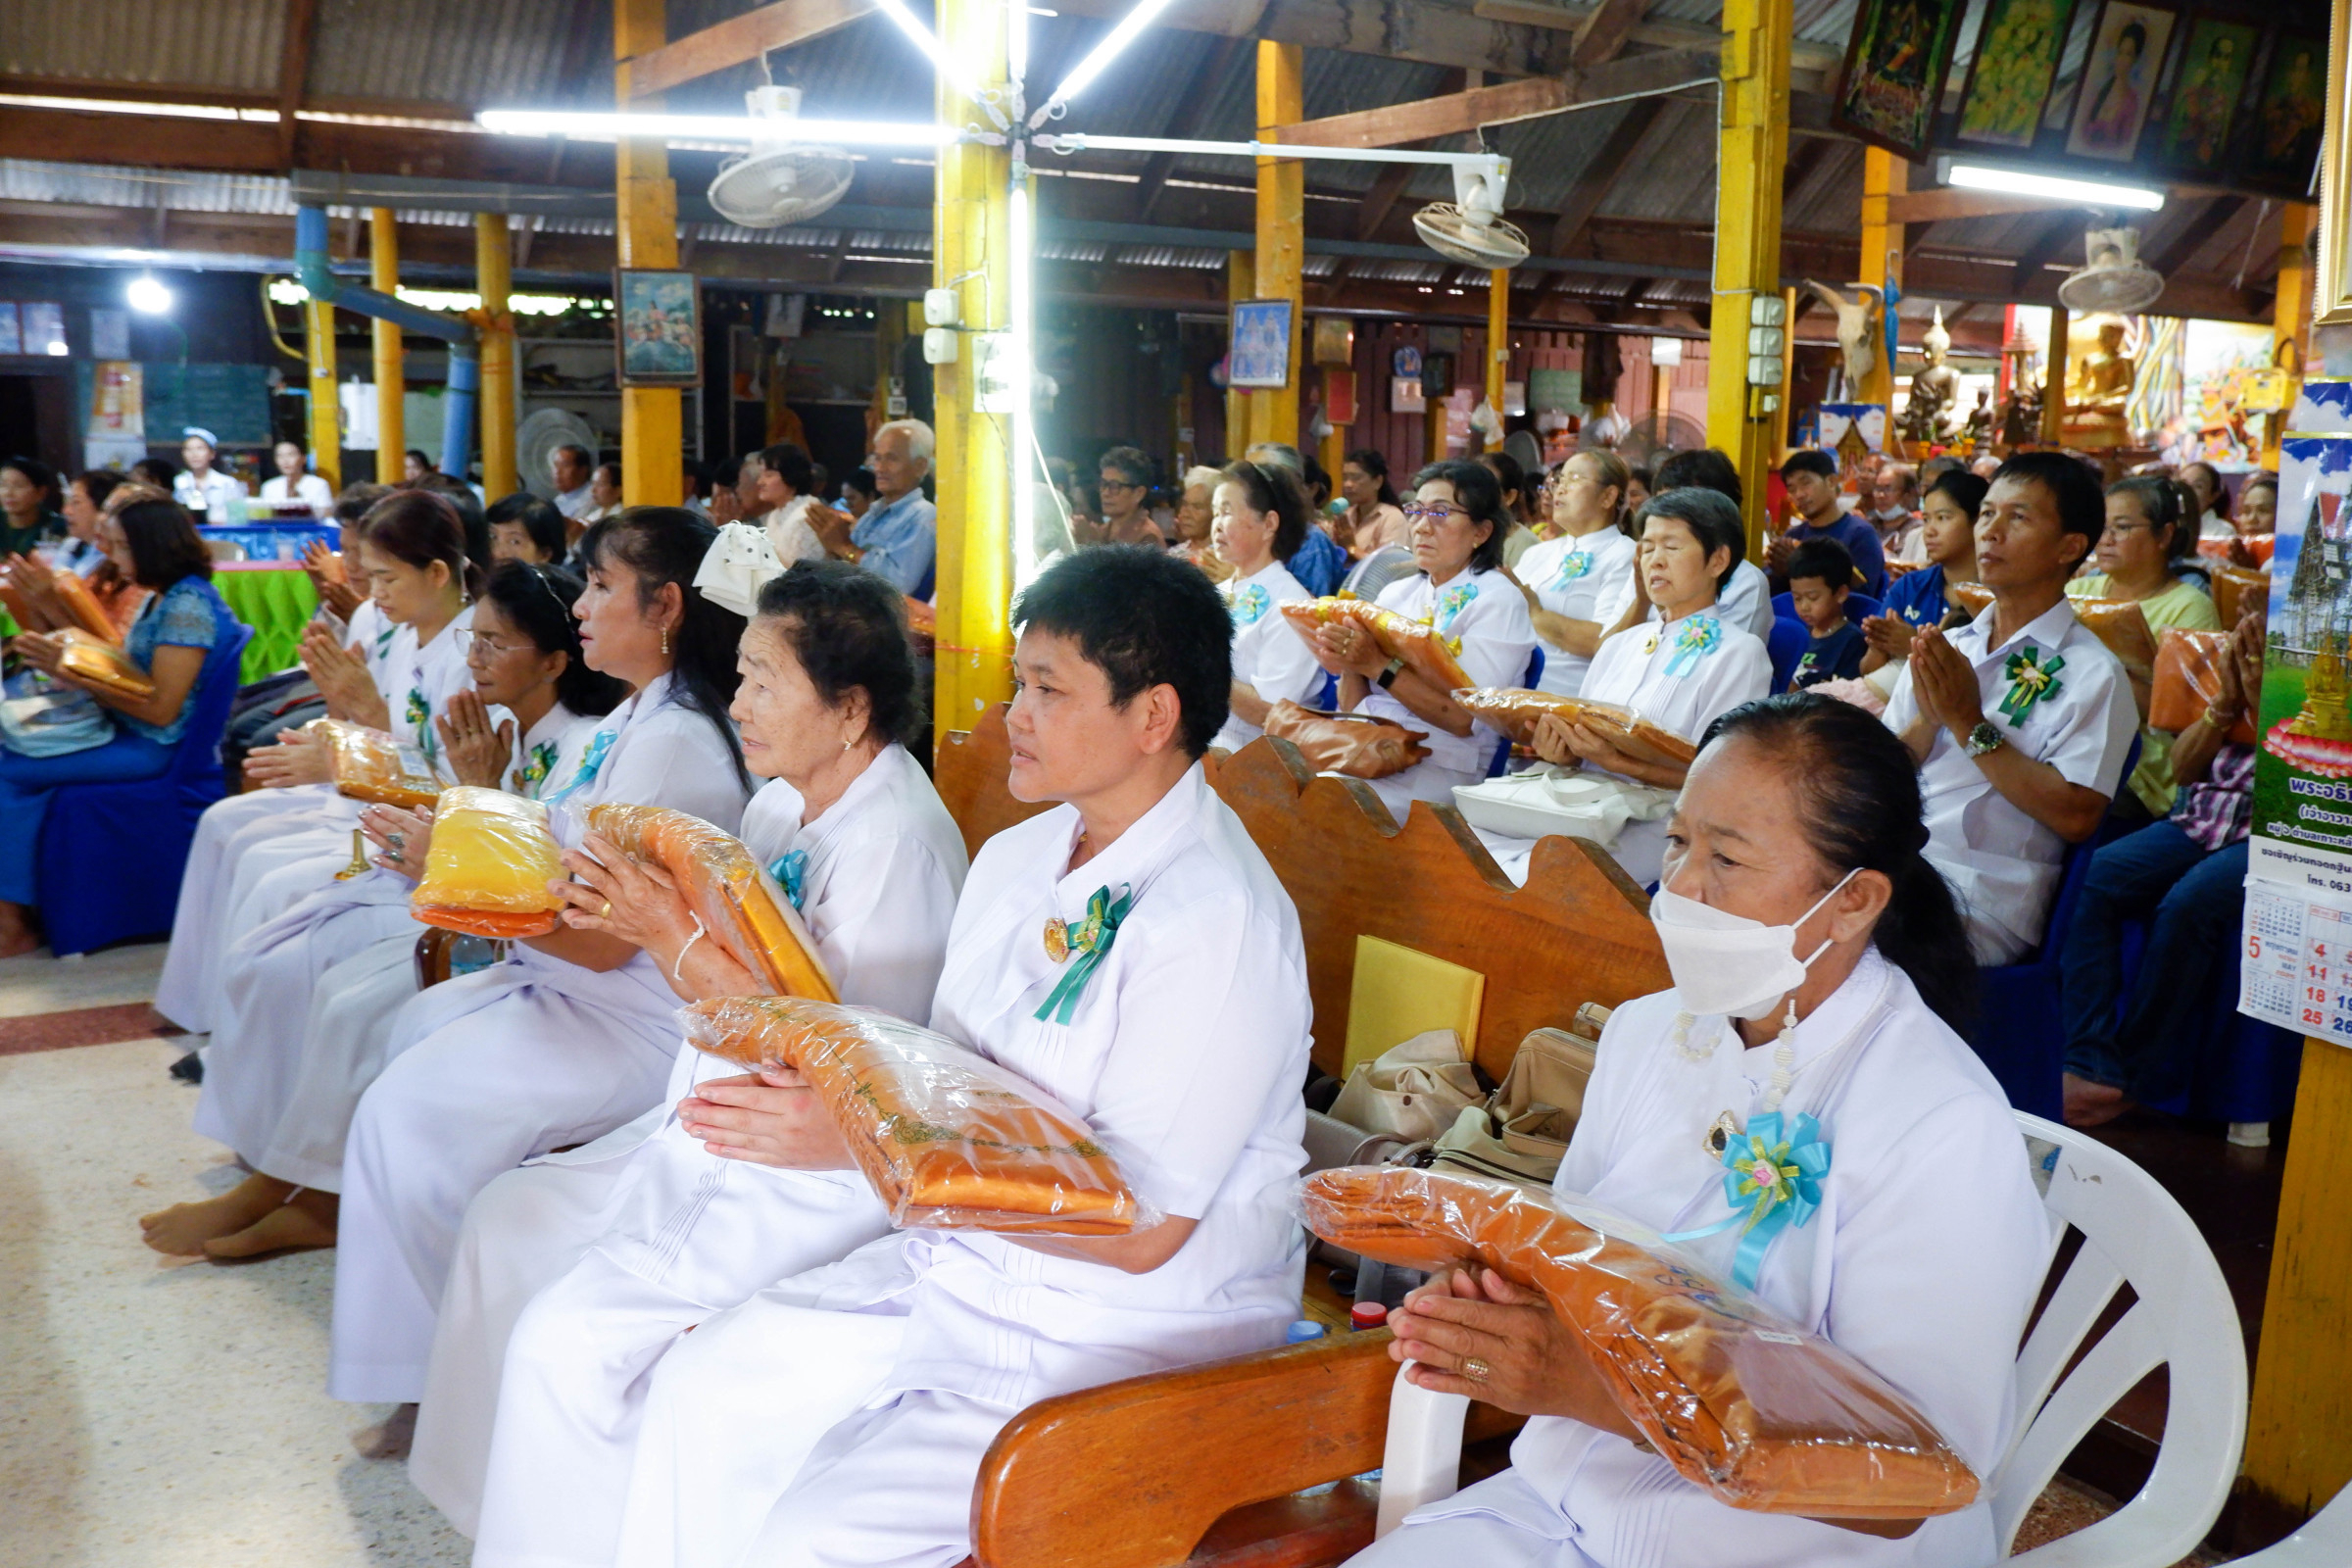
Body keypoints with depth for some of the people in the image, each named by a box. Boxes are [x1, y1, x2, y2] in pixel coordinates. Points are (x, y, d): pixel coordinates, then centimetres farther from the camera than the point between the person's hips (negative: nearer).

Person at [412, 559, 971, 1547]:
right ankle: (493, 1495, 30)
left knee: (568, 1336, -16)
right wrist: (641, 915, -8)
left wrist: (675, 935, -25)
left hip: (815, 1177, -10)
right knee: (509, 1218, 14)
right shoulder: (780, 806, 7)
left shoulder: (896, 838, -22)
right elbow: (726, 982, 10)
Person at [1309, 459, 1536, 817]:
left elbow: (1465, 717, -14)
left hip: (1436, 770, -6)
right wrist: (1348, 666, -7)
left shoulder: (1497, 601, -3)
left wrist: (1380, 666, -18)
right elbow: (1354, 708, 14)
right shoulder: (1397, 593, 15)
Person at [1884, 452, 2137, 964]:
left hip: (1983, 897, -5)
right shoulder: (1944, 648, 17)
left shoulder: (2092, 673, -1)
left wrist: (1971, 724, -11)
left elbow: (2076, 817, -12)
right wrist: (1927, 722, -7)